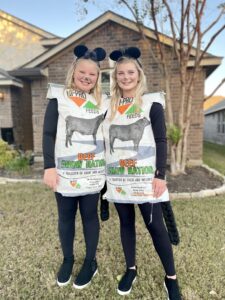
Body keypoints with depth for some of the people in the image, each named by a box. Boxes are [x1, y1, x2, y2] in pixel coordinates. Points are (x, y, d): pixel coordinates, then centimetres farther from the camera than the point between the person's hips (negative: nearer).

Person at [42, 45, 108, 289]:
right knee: (65, 217, 13)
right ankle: (67, 259, 36)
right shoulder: (58, 97, 2)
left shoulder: (102, 103, 8)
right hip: (65, 170, -1)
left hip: (92, 171, 1)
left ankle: (90, 262, 30)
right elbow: (48, 134, -2)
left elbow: (106, 136, 11)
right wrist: (49, 166, -10)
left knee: (89, 215, 11)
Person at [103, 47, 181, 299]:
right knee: (126, 222, 14)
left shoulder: (151, 103, -1)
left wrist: (160, 175, -11)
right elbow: (105, 142, 12)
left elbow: (161, 141, -5)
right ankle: (130, 269, 34)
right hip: (118, 177, 4)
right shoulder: (110, 106, 10)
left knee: (155, 225, 2)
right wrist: (105, 172, 8)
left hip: (145, 176, -4)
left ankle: (171, 278, 23)